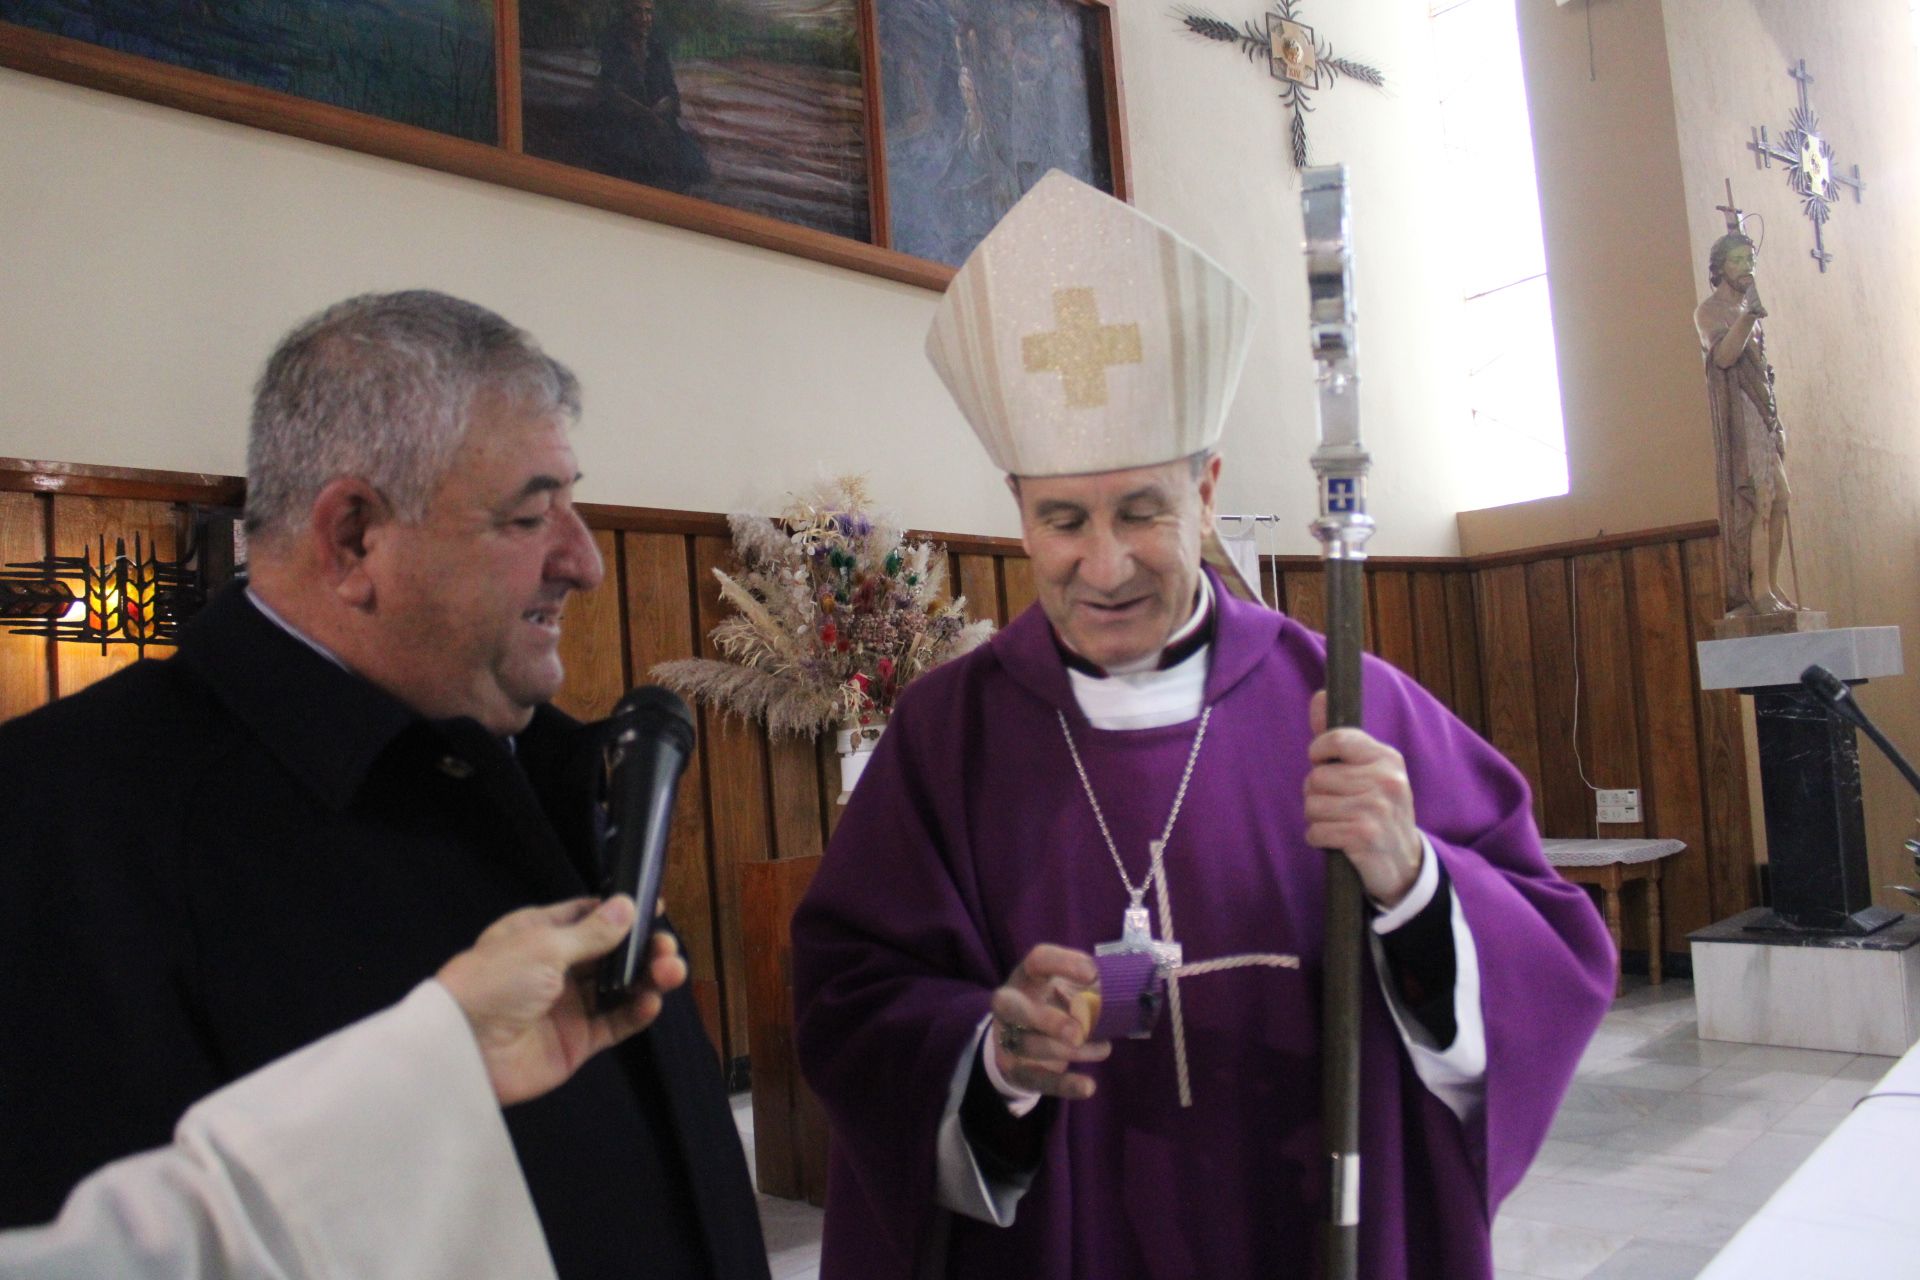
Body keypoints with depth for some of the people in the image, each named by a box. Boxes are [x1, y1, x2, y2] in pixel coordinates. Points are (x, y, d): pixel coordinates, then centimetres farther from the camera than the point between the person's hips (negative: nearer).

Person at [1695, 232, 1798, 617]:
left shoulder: (1745, 308, 23)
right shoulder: (1710, 310, -2)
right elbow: (1723, 356, -19)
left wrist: (1777, 421, 21)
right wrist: (1747, 317, -33)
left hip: (1762, 413, 9)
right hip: (1736, 413, -9)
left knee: (1778, 500, 4)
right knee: (1758, 502, -17)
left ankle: (1771, 587, 7)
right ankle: (1758, 592, -19)